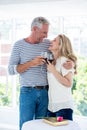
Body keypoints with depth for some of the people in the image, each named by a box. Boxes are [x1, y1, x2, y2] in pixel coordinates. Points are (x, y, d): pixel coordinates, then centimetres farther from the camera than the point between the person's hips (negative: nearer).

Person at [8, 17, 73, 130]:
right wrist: (31, 63, -18)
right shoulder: (19, 45, 0)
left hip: (45, 92, 3)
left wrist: (71, 63, -11)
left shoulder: (48, 44, 5)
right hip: (27, 92, -2)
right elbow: (11, 70, -6)